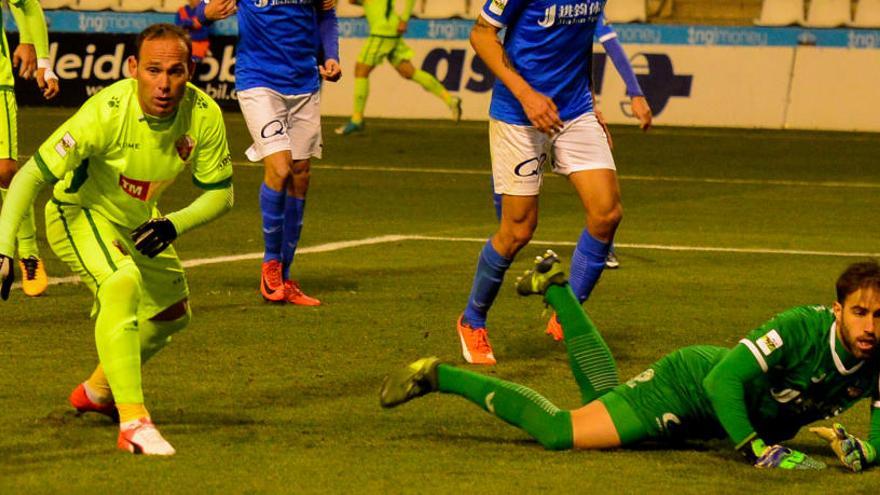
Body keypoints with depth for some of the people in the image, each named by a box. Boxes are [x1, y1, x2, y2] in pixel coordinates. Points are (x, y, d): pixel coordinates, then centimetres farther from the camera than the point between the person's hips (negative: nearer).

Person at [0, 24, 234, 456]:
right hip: (78, 214, -7)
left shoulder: (204, 116, -22)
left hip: (137, 221, 7)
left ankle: (98, 392, 47)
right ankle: (133, 423, -35)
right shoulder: (106, 114, -36)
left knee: (172, 314, 21)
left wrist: (174, 225, -27)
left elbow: (219, 192, -9)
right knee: (123, 283, -34)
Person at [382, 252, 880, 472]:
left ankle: (556, 287, 48)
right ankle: (438, 376, -3)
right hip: (689, 383, -7)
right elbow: (724, 379, -39)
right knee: (558, 431, -18)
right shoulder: (803, 328, -36)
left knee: (602, 397, 30)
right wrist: (759, 449, -45)